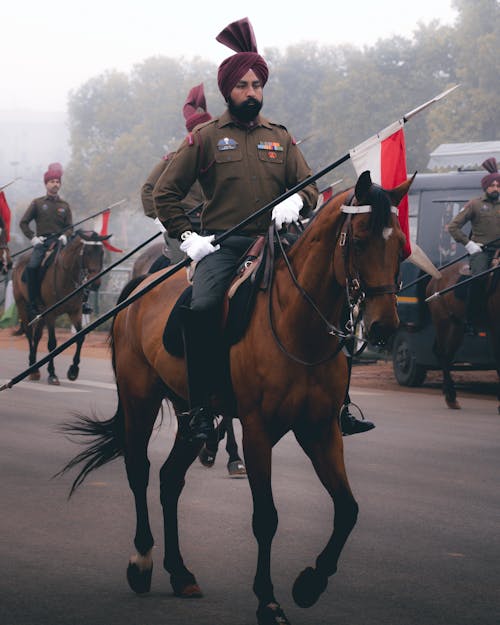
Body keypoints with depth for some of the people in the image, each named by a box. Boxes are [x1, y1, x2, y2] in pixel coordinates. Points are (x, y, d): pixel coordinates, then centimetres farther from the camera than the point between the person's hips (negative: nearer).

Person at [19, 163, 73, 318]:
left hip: (59, 241, 1)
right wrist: (32, 238, -3)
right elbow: (24, 222, 10)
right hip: (42, 241, -1)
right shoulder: (37, 203, 9)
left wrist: (65, 236, -7)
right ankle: (33, 303, -17)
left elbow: (70, 227, 16)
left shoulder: (64, 206, 15)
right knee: (32, 266, -27)